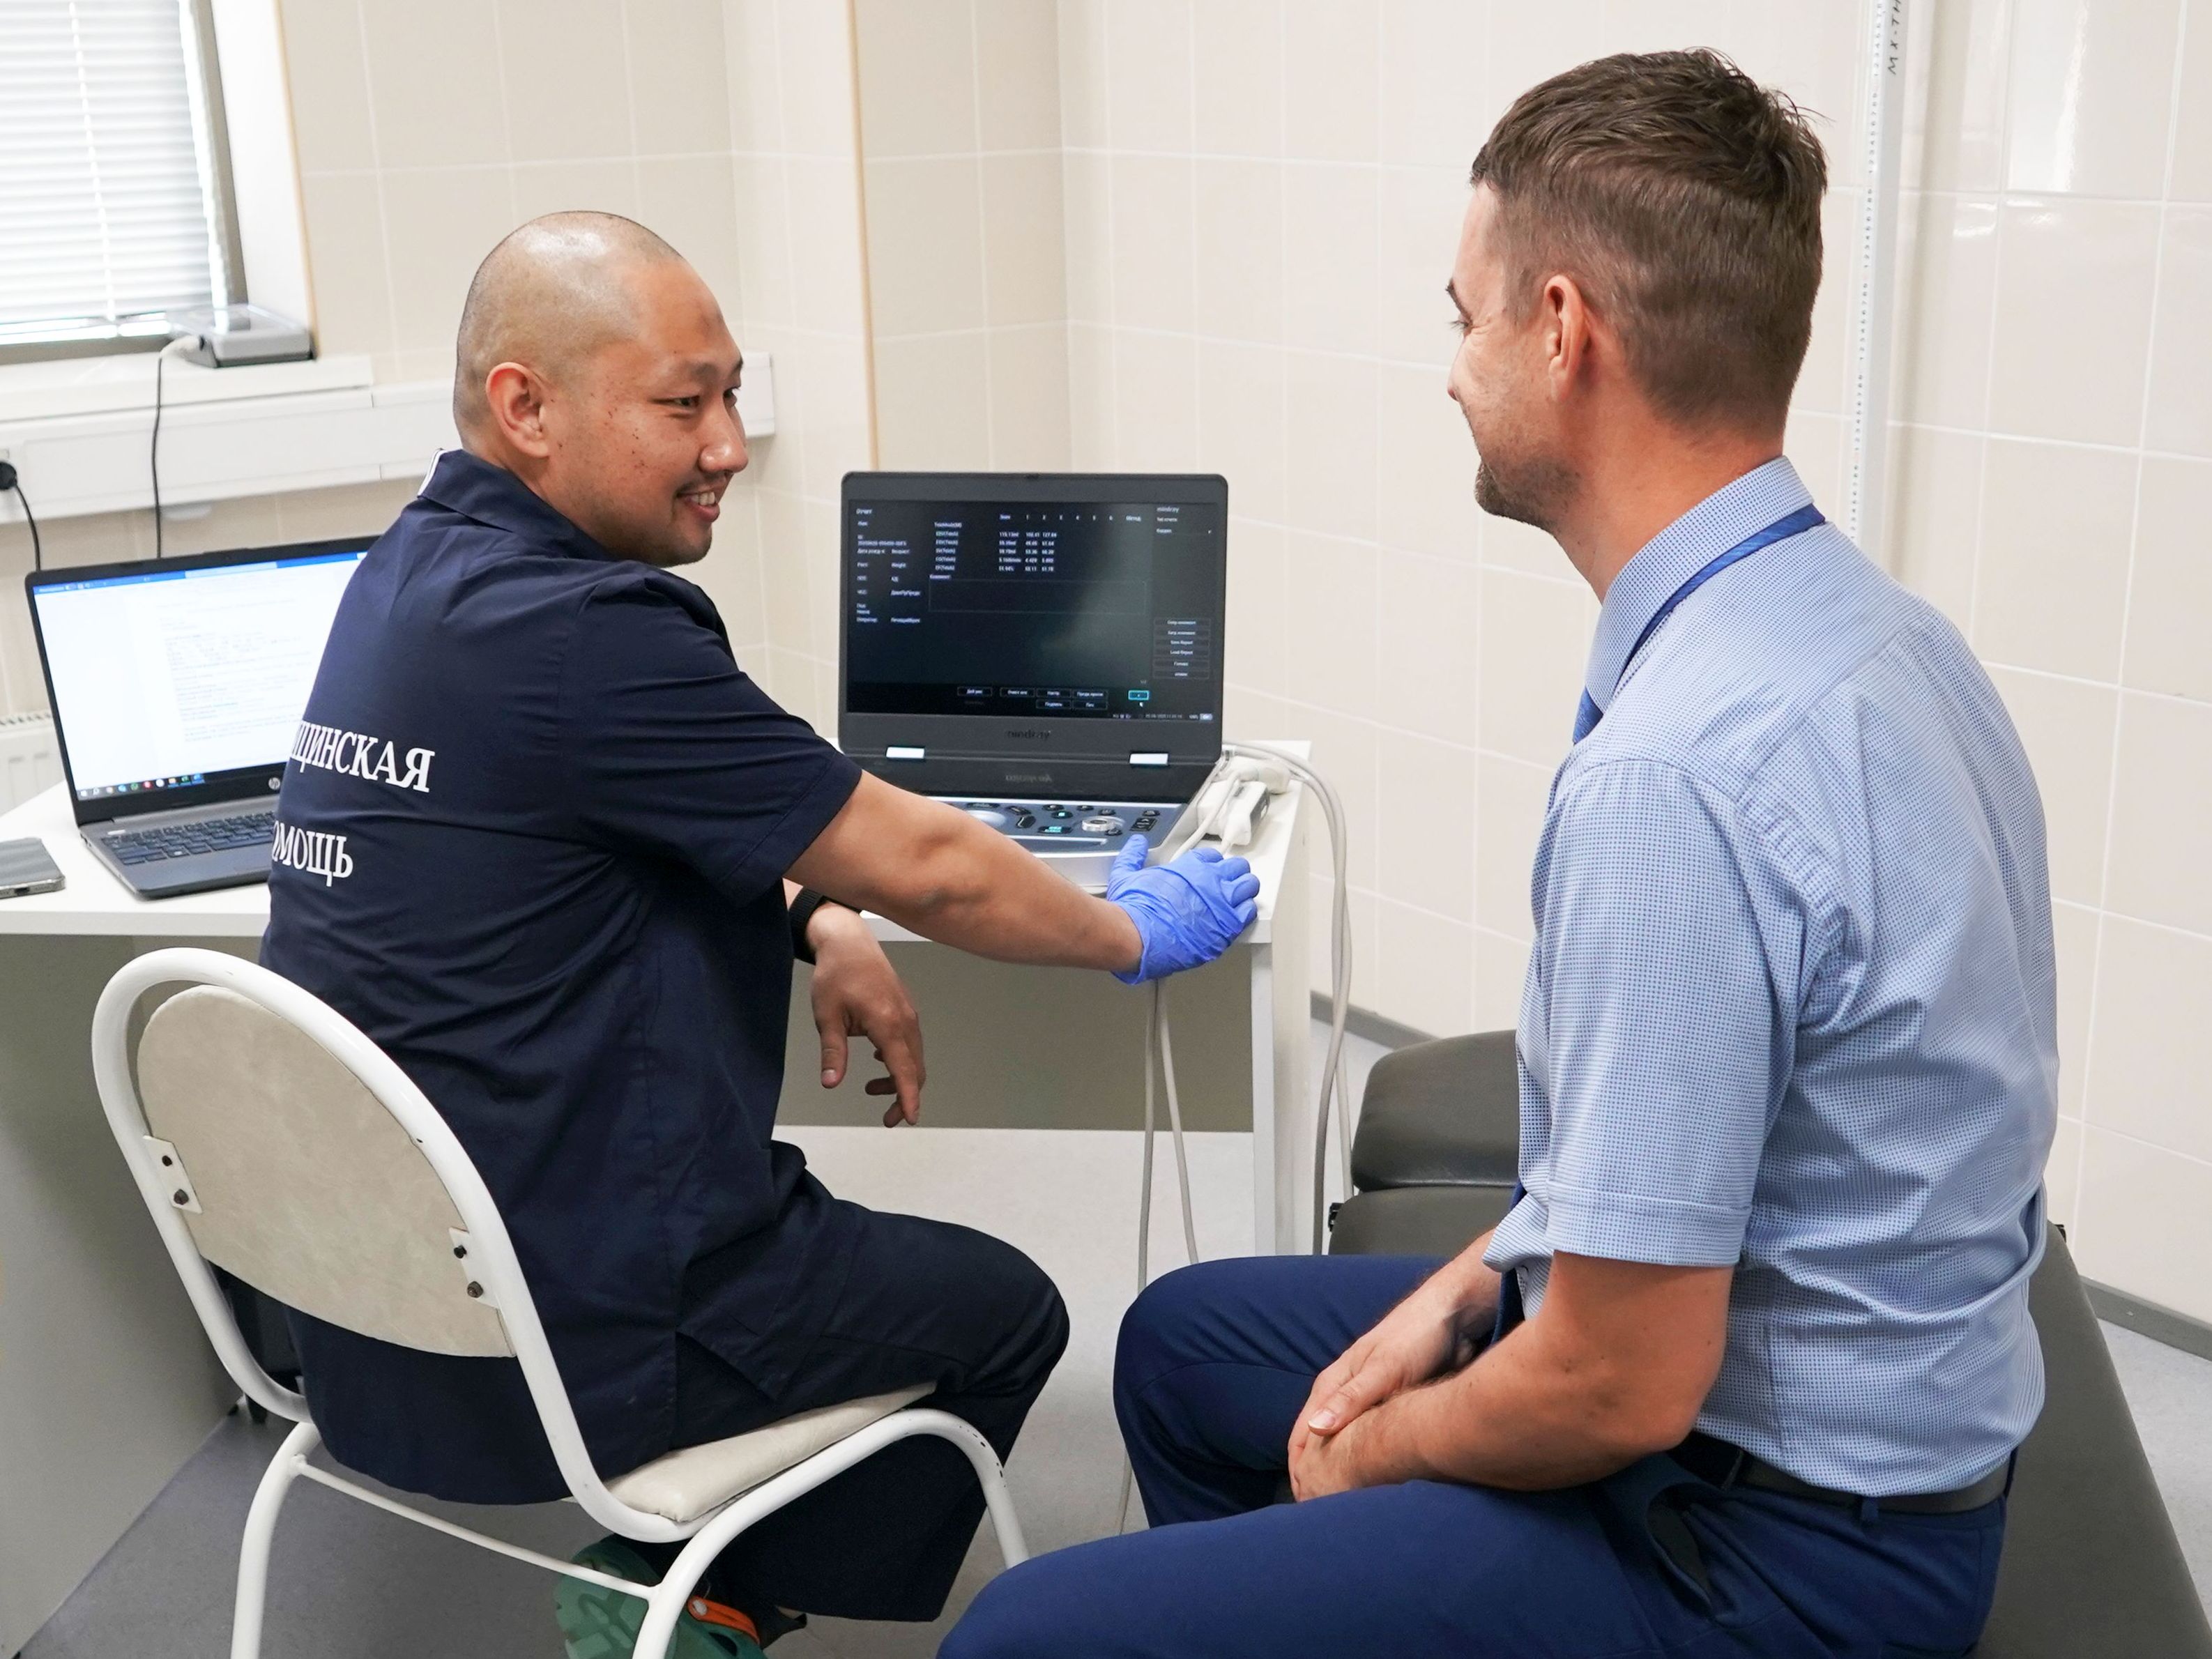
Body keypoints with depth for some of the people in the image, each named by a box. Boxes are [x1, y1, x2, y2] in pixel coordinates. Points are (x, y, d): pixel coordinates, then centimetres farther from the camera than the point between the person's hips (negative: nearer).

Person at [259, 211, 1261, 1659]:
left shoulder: (415, 571, 3)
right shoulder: (574, 630, -25)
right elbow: (925, 868, -16)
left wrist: (810, 920, 7)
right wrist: (1133, 933, 2)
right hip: (561, 1347, -9)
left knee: (832, 1225, 30)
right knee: (1004, 1309, 13)